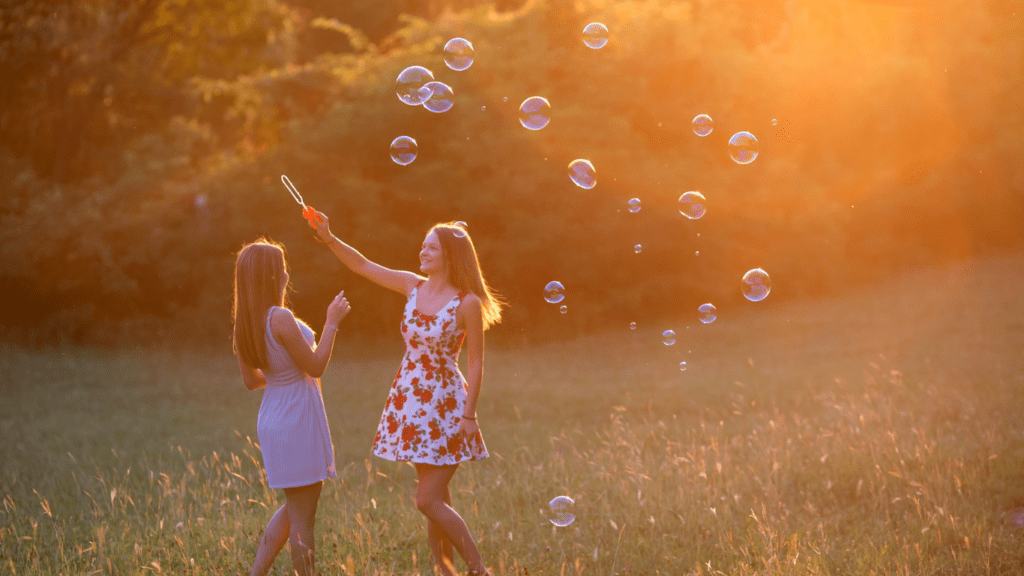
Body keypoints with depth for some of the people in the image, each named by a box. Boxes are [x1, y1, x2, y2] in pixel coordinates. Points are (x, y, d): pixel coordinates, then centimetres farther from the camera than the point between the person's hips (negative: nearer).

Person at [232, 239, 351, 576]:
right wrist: (332, 322, -7)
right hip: (297, 421, -9)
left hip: (272, 419, 9)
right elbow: (315, 367, -14)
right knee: (302, 517, 1)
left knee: (294, 508, 23)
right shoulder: (281, 318, -22)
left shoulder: (244, 324, 4)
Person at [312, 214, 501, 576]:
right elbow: (362, 266, 10)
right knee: (438, 498, 13)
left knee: (428, 501, -9)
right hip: (412, 401, 6)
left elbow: (476, 362, -11)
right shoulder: (413, 286, 3)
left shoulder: (468, 303, -13)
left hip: (444, 405, -6)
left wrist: (469, 414, -15)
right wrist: (328, 237, -1)